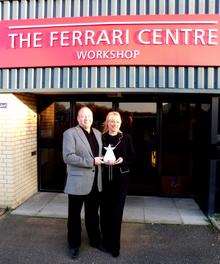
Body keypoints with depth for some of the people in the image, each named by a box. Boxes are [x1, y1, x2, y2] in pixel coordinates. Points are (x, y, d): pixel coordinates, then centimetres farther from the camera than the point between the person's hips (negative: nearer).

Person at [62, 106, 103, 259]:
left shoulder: (98, 134, 11)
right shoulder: (70, 133, -9)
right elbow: (68, 157, -19)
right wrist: (91, 161, -21)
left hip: (96, 182, 5)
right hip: (78, 182, -5)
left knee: (93, 214, 20)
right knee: (74, 215, 11)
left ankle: (95, 240, 39)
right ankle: (74, 245, 31)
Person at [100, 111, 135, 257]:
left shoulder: (126, 138, 2)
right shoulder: (102, 137, 4)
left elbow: (132, 157, 4)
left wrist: (122, 160, -15)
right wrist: (104, 161, -14)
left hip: (121, 178, -1)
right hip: (104, 178, 1)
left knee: (117, 211, 1)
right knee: (105, 210, 8)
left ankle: (114, 245, 16)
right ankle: (106, 241, 28)